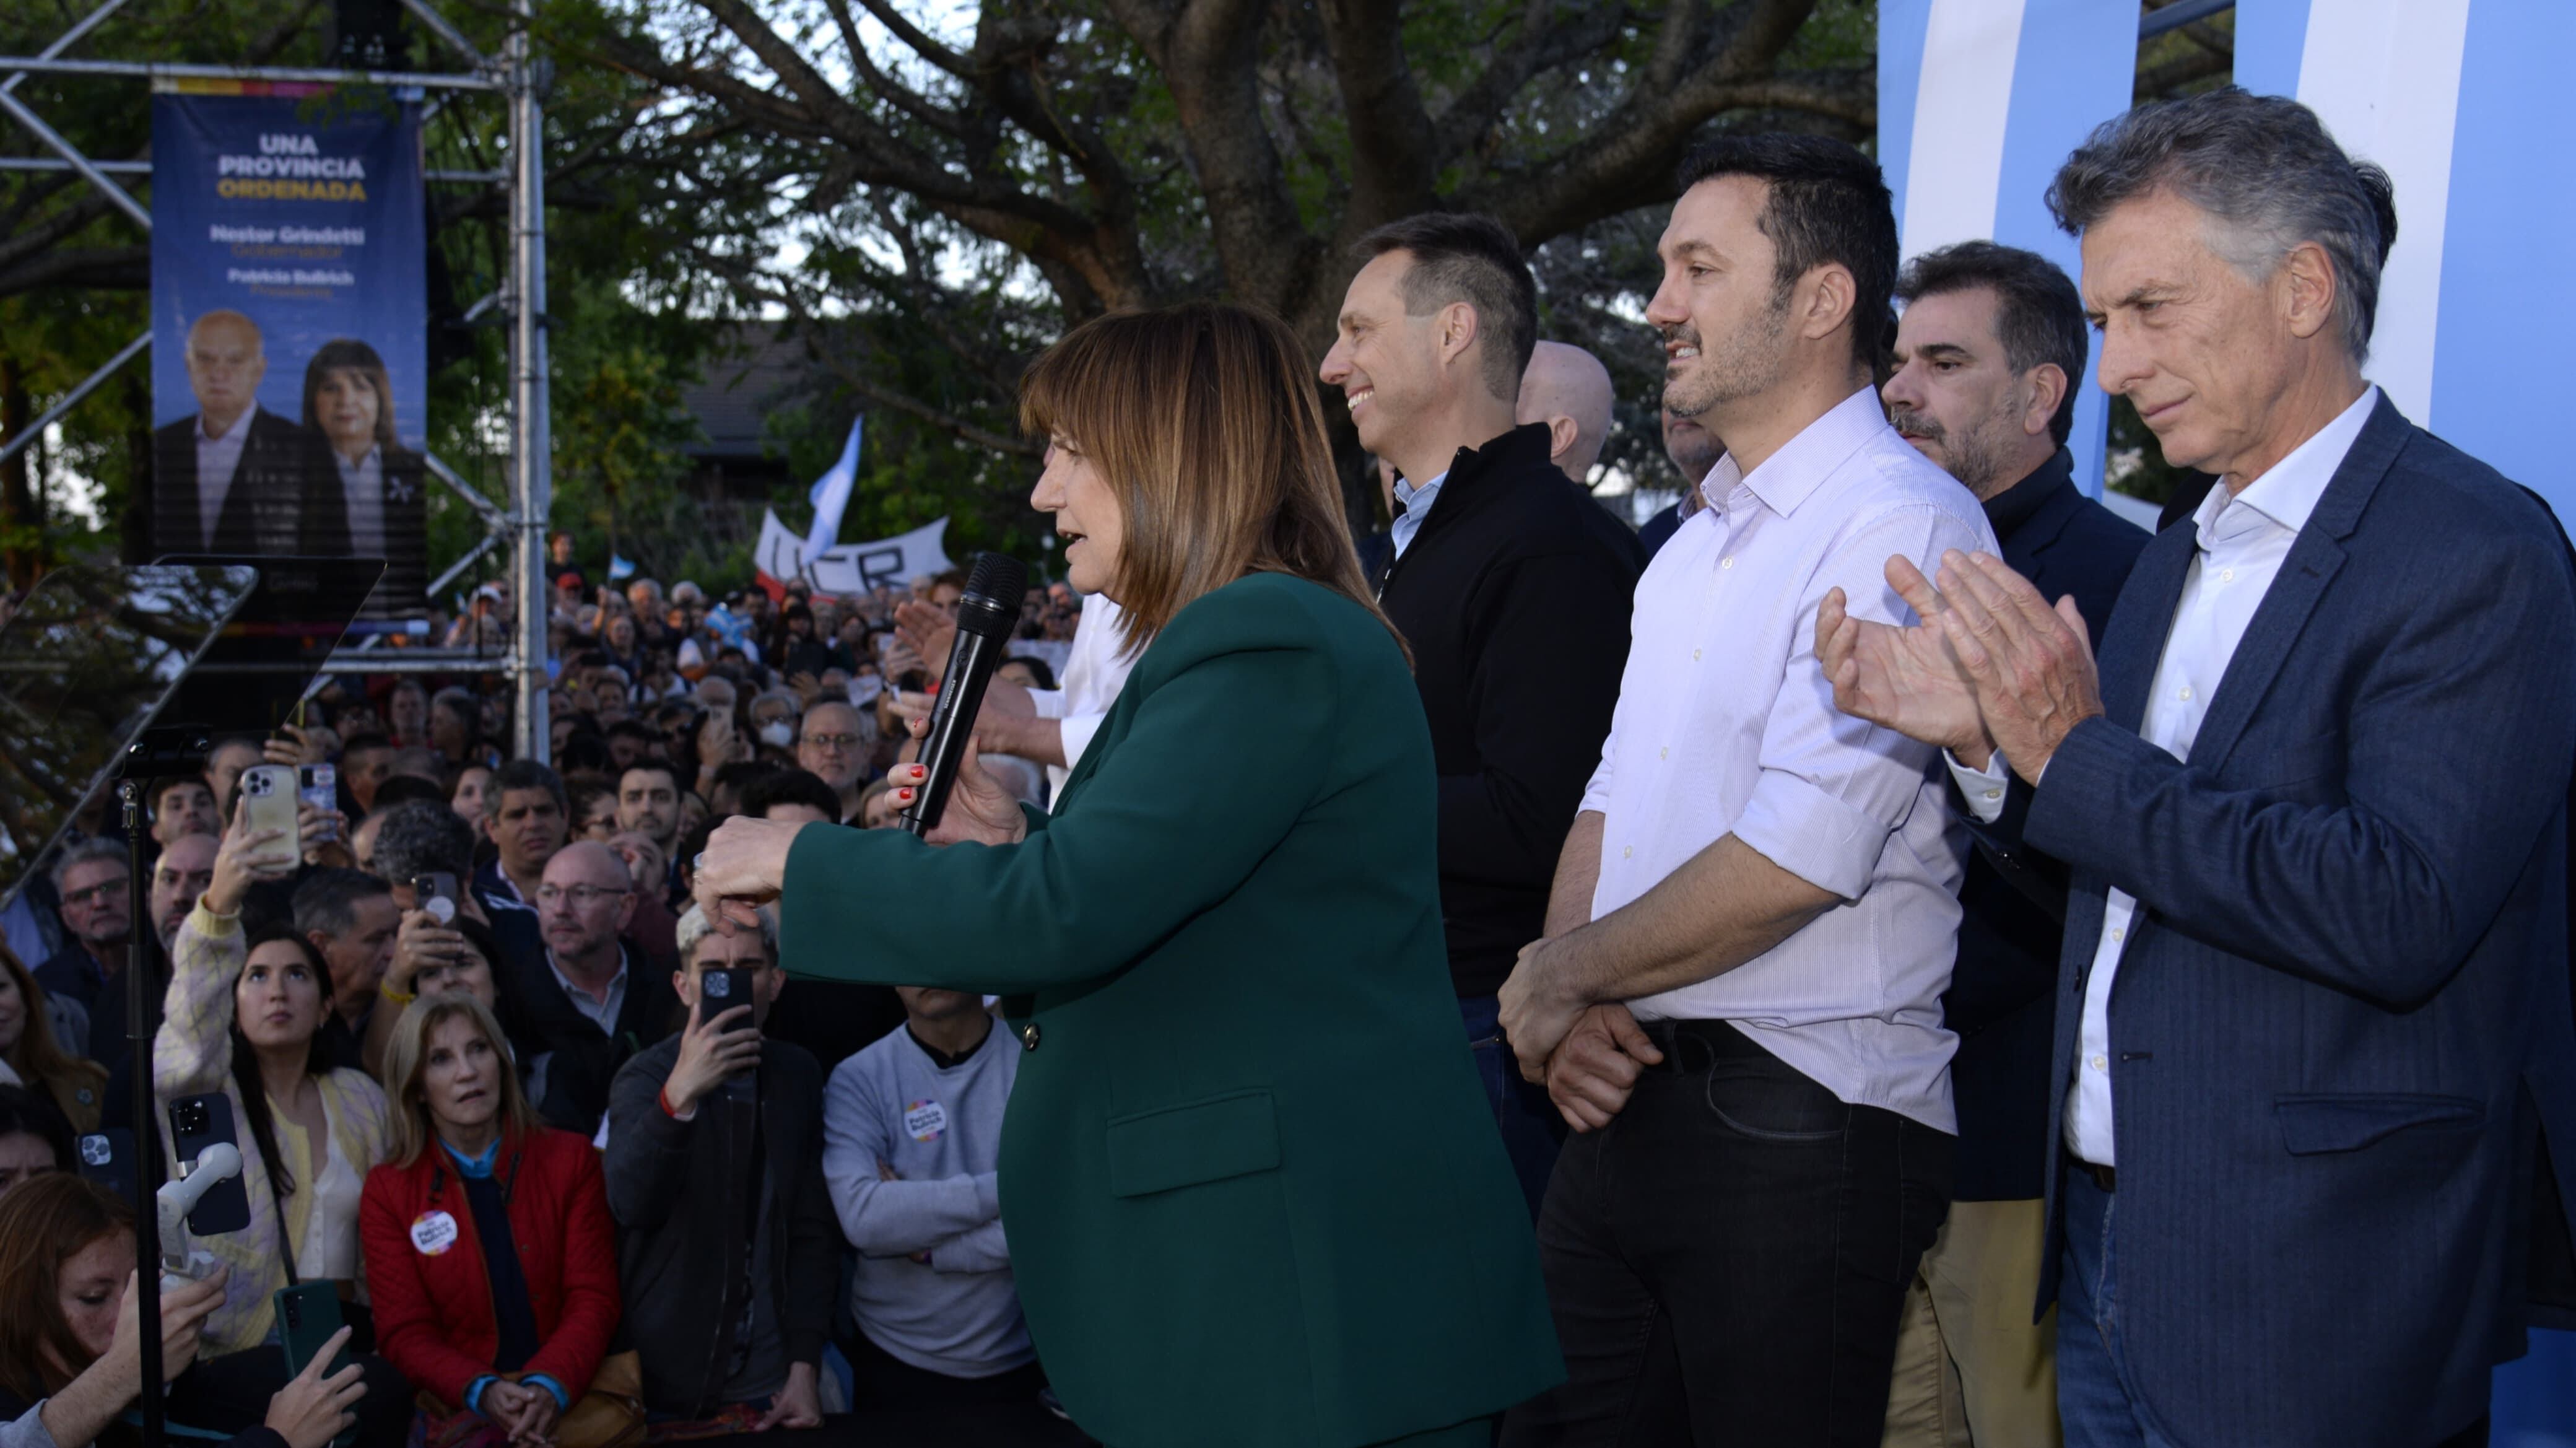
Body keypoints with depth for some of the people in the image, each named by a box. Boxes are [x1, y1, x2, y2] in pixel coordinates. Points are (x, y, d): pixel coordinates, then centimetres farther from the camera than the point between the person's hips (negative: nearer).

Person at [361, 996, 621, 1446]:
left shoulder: (571, 1159, 10)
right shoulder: (388, 1191, 9)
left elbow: (593, 1298, 1)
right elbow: (407, 1332, 2)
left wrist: (551, 1385, -19)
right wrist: (483, 1391, -18)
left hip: (573, 1399, 1)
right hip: (461, 1409, -1)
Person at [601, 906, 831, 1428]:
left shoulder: (797, 1074, 3)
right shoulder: (646, 1076, -8)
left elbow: (813, 1230, 5)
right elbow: (630, 1204, -25)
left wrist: (805, 1367, -3)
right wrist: (679, 1094, -38)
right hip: (667, 1380, -3)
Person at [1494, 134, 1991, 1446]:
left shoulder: (1899, 525, -13)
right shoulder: (1693, 549, 18)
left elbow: (1797, 858, -20)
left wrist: (1561, 979, -9)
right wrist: (1566, 1010, -3)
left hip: (1799, 1132, -8)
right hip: (1627, 1098, 8)